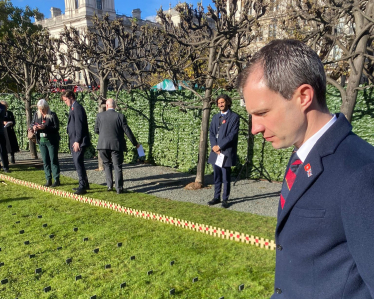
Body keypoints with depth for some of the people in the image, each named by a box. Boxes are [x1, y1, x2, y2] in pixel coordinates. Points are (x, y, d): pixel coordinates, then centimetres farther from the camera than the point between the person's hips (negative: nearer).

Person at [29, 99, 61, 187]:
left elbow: (56, 127, -13)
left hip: (51, 141, -5)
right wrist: (33, 127, -11)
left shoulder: (52, 115, -8)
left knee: (53, 160, -2)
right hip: (41, 141, 5)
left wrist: (45, 127, -25)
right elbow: (31, 124, 13)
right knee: (45, 161, 8)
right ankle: (48, 180, 15)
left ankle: (57, 180, 4)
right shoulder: (36, 115, 8)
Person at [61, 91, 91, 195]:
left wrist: (77, 141, -22)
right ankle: (85, 184, 25)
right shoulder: (73, 108, 19)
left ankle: (82, 187, -3)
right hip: (74, 141, 10)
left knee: (78, 163, -9)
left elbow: (79, 125, -19)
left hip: (78, 142, -10)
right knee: (78, 163, 15)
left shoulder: (77, 107, -12)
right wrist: (73, 141, 17)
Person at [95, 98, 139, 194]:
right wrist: (135, 143, 5)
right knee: (117, 166, 6)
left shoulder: (100, 115, 1)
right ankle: (119, 188, 6)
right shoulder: (120, 116, -4)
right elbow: (127, 131, -4)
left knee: (107, 165, 18)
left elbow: (96, 130, 8)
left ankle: (109, 185, 14)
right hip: (116, 145, -1)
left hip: (103, 145, 2)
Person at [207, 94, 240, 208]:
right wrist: (214, 146, -6)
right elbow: (211, 133, 11)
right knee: (217, 176, 12)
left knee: (226, 177, 0)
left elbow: (232, 134, -10)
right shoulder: (215, 117, 17)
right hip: (215, 151, 5)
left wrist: (219, 146, -13)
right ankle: (216, 197, 21)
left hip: (226, 151, -5)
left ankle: (225, 199, 10)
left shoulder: (234, 117, -2)